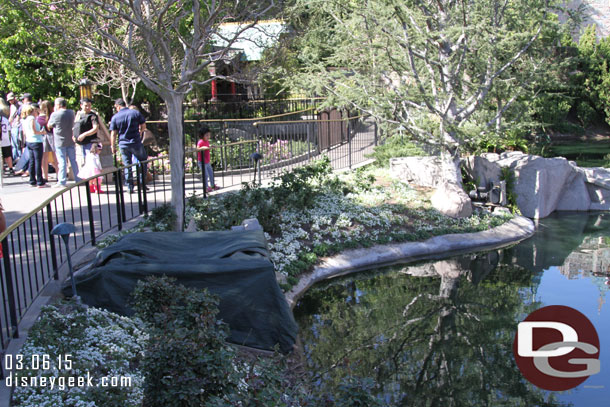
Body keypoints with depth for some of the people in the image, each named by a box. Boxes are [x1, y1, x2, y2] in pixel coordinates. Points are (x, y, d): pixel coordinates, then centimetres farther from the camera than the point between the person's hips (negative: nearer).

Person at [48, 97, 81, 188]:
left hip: (60, 141, -5)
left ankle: (62, 182, -1)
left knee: (62, 162, -2)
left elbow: (49, 125, 2)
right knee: (73, 161, 10)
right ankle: (78, 179, 14)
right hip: (71, 140, 5)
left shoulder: (55, 114, -13)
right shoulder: (71, 112, 3)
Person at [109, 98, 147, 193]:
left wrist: (113, 146, 8)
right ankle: (142, 184, 10)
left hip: (123, 145, 1)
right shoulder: (136, 113, -3)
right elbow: (143, 126, 4)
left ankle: (130, 187, 10)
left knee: (127, 166, 10)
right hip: (136, 143, -1)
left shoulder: (115, 117, -2)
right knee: (143, 161, 15)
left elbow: (113, 134, -1)